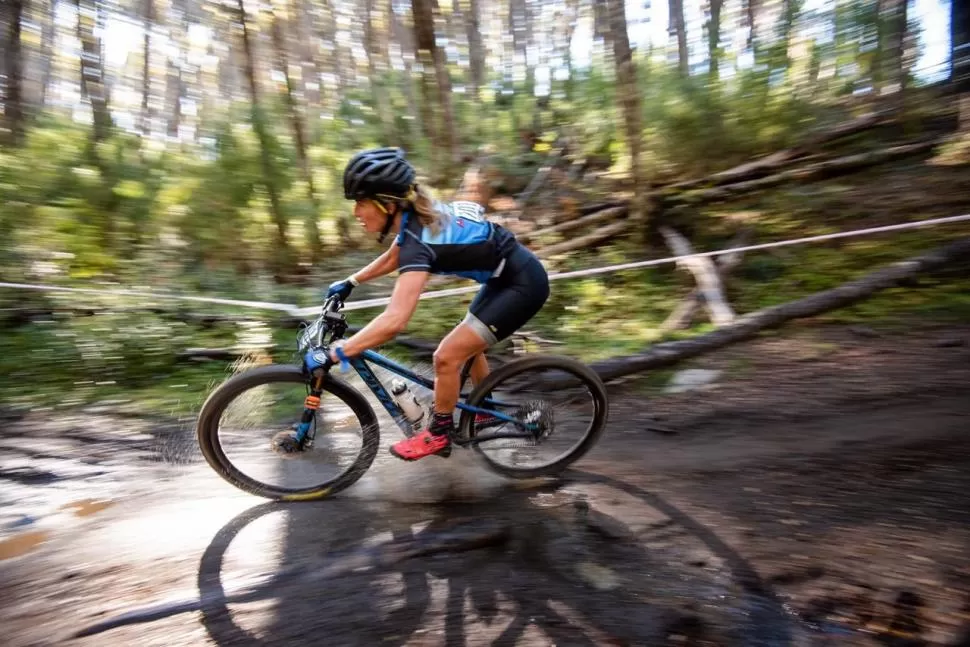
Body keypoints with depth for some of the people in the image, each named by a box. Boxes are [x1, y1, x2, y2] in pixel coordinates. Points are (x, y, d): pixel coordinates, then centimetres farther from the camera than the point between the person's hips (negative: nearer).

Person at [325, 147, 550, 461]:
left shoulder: (418, 240, -28)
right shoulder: (416, 216, -1)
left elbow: (393, 321, -38)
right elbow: (392, 259, 21)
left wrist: (335, 353, -33)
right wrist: (349, 282, 21)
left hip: (523, 284, -9)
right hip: (507, 275, 10)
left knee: (447, 356, -8)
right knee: (466, 344, 23)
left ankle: (438, 436, 14)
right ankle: (485, 412, 44)